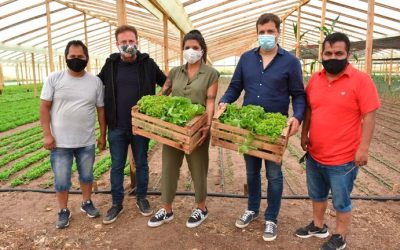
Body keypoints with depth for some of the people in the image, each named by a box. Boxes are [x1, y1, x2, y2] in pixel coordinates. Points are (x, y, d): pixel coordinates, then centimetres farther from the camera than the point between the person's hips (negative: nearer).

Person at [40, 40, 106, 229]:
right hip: (60, 142, -1)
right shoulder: (54, 78, -5)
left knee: (87, 176, 18)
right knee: (61, 180, 9)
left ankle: (87, 203, 39)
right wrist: (47, 134, -9)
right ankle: (63, 211, 29)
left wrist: (103, 135, 4)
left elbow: (101, 109, 4)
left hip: (87, 142, 2)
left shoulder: (95, 82, 0)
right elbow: (45, 107, -3)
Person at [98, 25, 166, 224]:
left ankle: (141, 198, 32)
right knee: (117, 167, 11)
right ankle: (116, 204, 26)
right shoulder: (111, 64, 1)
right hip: (117, 127, 1)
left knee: (141, 164, 13)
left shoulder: (147, 63, -3)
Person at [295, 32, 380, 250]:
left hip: (343, 158, -5)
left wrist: (363, 148, -16)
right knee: (317, 194, 22)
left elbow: (369, 117, -14)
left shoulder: (361, 80, -14)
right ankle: (318, 226, 44)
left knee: (341, 201, 12)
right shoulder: (315, 79, 3)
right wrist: (304, 134, 8)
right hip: (314, 154, 6)